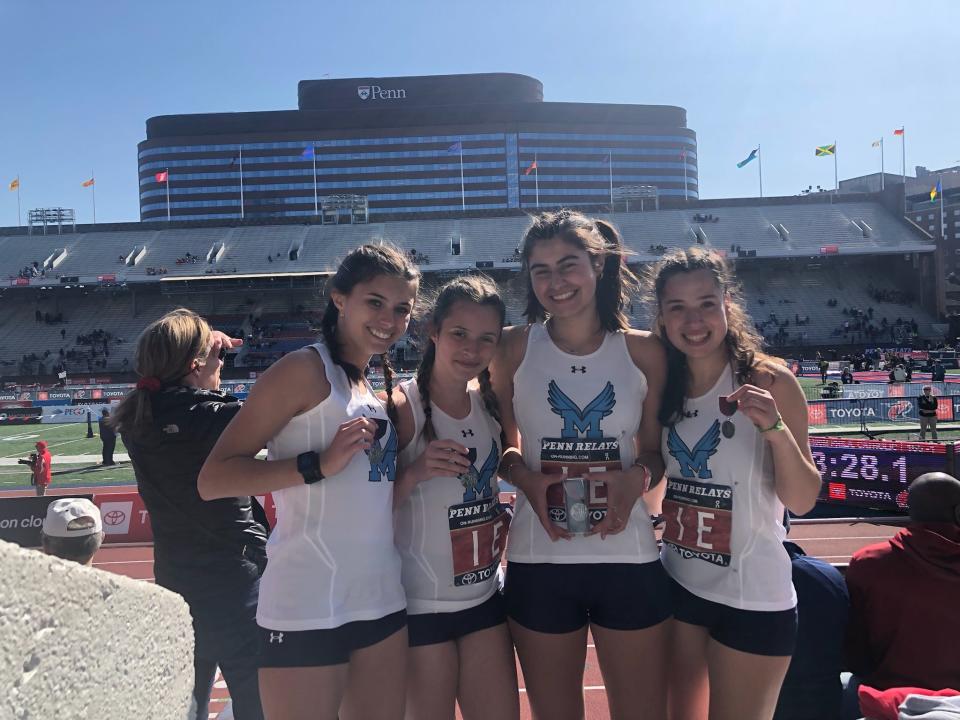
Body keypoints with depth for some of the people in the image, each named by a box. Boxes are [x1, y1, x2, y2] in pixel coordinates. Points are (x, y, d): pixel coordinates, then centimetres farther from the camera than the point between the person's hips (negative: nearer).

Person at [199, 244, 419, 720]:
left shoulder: (383, 391, 13)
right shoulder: (306, 369, -9)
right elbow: (213, 479, -14)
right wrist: (319, 463, -22)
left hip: (382, 601, 8)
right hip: (307, 609, -7)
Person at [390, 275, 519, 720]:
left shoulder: (490, 403, 1)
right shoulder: (402, 406, -15)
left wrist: (502, 515, 1)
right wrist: (415, 471, -30)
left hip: (485, 597, 6)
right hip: (423, 605, -5)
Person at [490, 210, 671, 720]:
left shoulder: (644, 352, 0)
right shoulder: (515, 347, -1)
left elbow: (655, 451, 9)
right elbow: (501, 445, 8)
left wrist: (636, 478, -12)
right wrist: (524, 477, -12)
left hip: (629, 560, 1)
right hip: (539, 562, 0)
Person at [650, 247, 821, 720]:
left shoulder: (769, 382, -14)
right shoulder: (662, 385, -2)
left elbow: (802, 501, -14)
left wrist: (775, 428, -28)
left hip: (752, 597, -4)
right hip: (677, 586, 4)